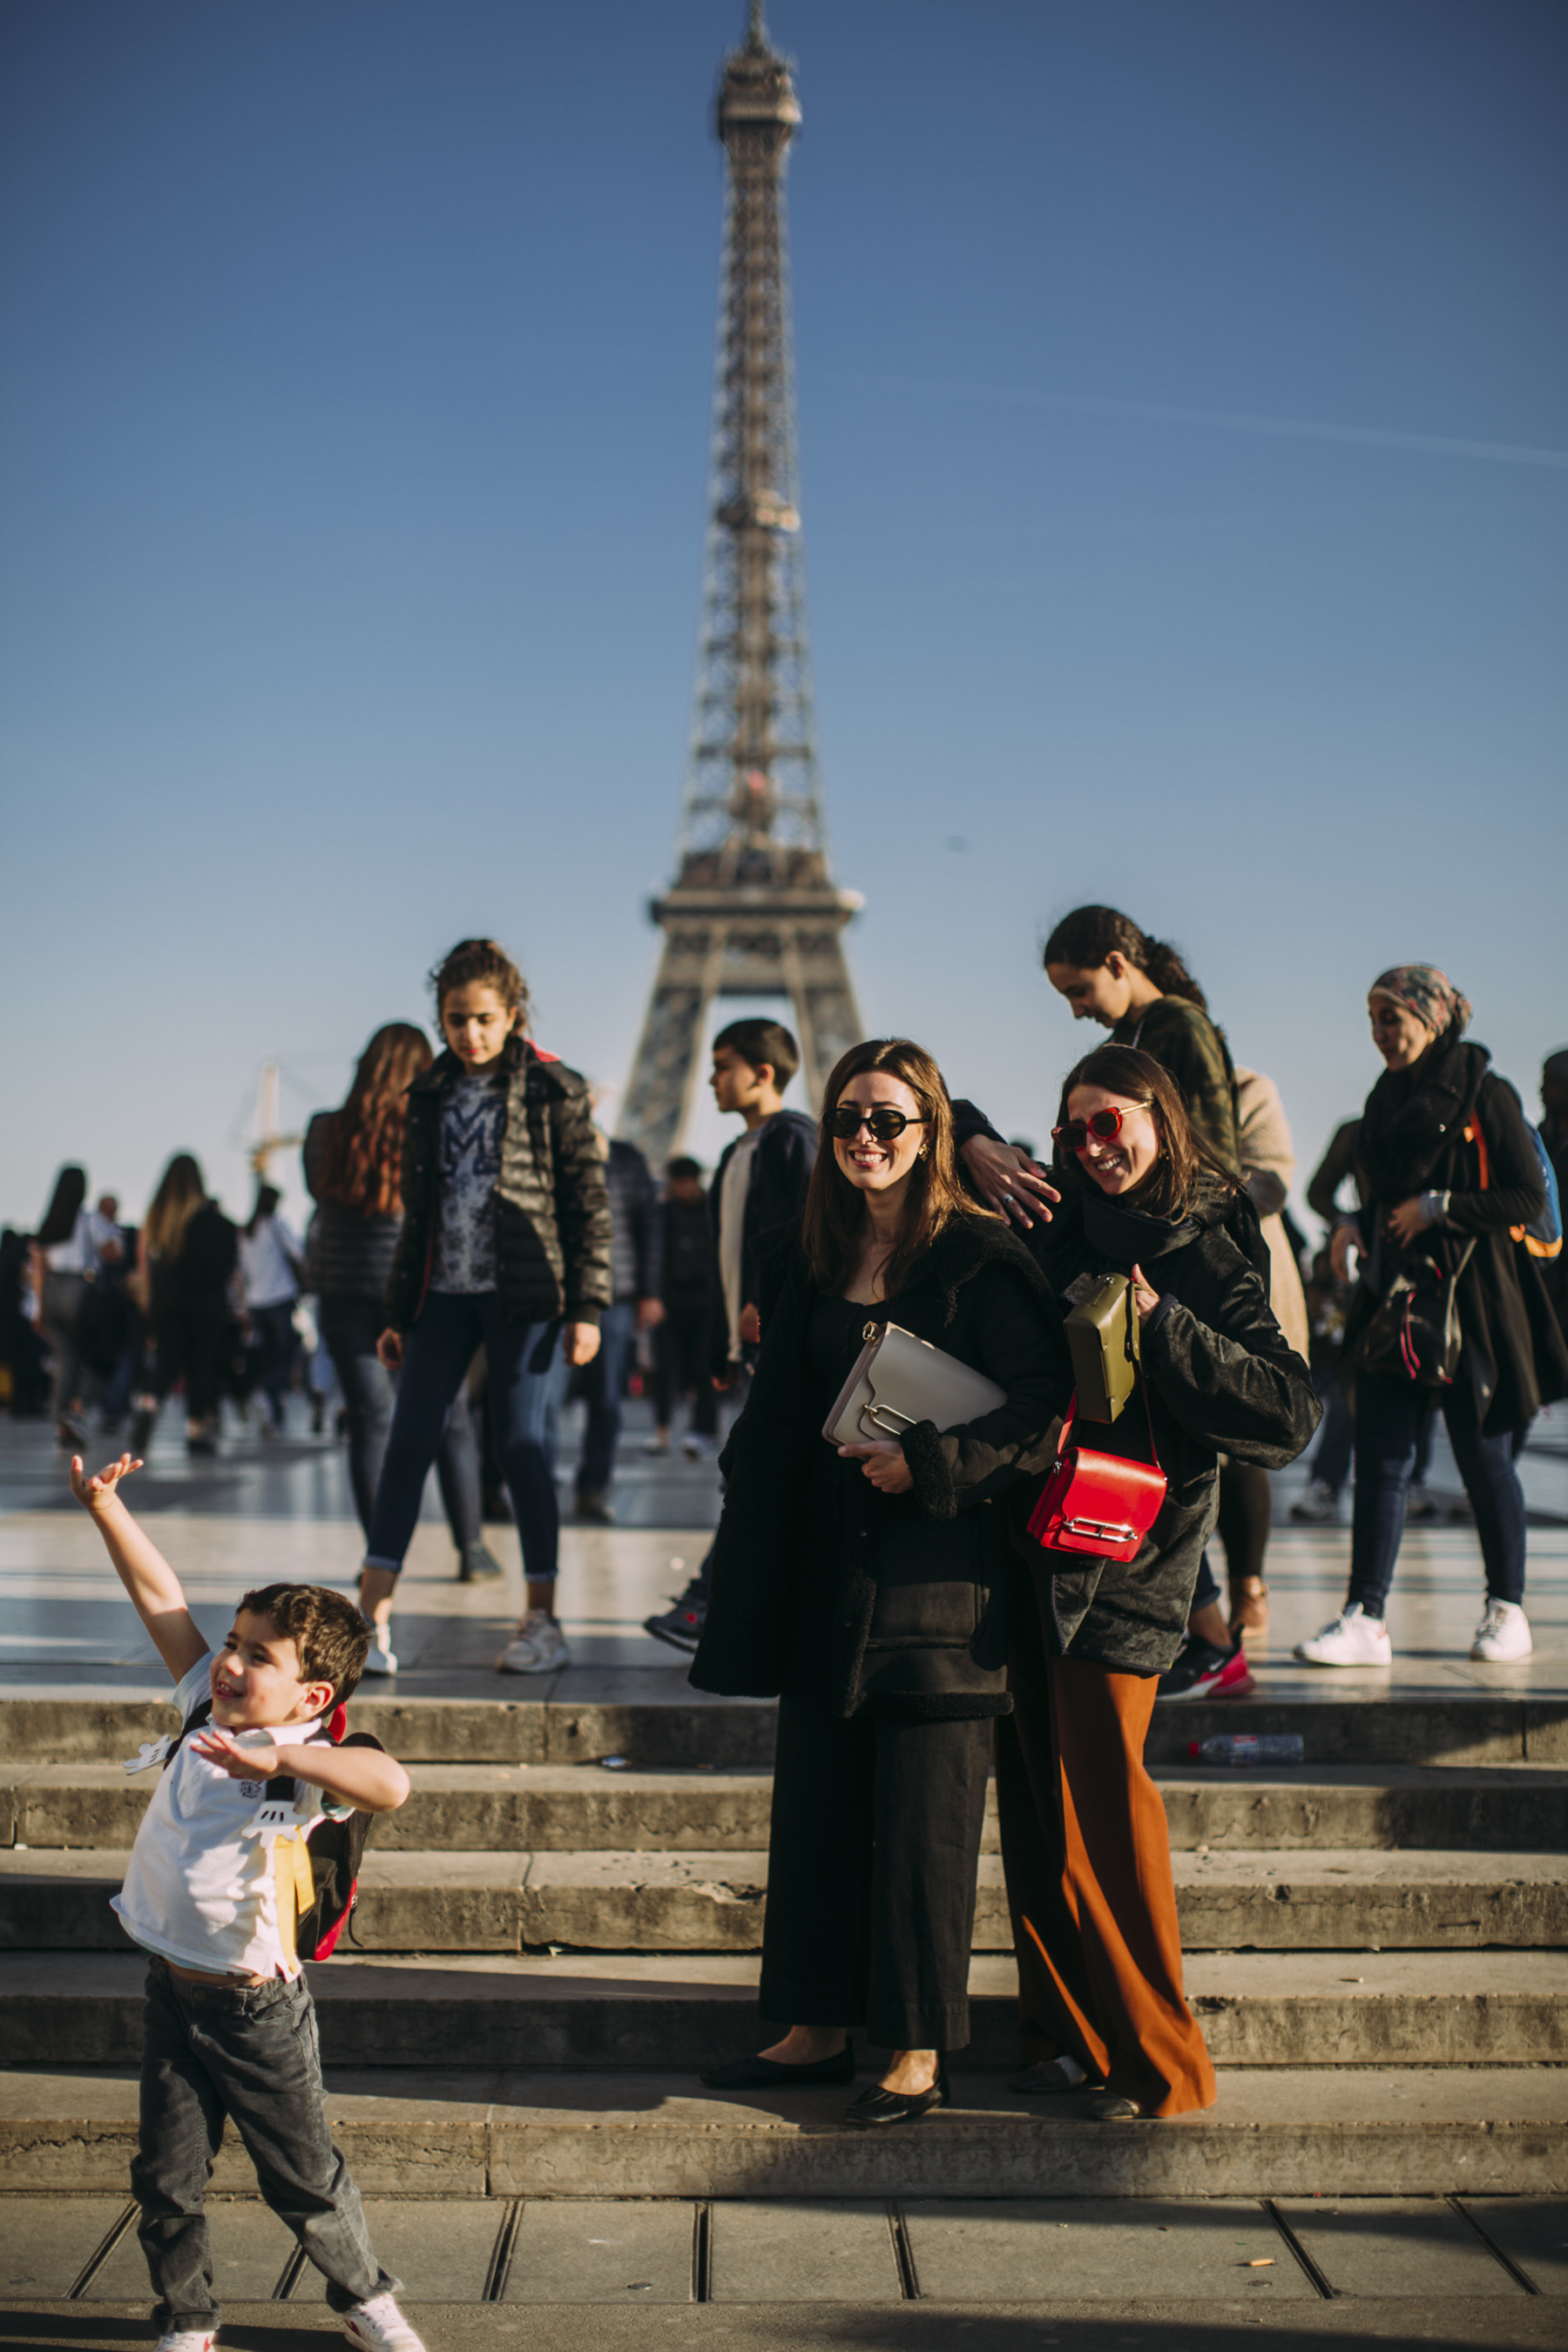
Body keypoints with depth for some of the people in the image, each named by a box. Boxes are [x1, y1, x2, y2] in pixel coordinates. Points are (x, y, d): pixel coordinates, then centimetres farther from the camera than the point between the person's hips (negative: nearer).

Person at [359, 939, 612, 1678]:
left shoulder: (554, 1090, -2)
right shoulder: (430, 1095, 12)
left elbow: (588, 1203, -3)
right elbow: (417, 1210, 17)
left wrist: (587, 1306, -8)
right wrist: (399, 1311, 14)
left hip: (524, 1296, -4)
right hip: (443, 1293, 4)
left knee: (522, 1447, -2)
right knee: (408, 1443, -3)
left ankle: (543, 1620, 9)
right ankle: (370, 1623, -2)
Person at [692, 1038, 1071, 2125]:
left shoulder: (980, 1259, -9)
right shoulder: (812, 1258, 10)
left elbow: (1043, 1405, -14)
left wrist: (927, 1465, -19)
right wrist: (757, 1564, 11)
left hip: (938, 1582, -6)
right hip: (827, 1569, 7)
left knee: (924, 1816, -1)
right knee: (817, 1797, 11)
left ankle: (920, 2051, 9)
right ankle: (823, 2026, 22)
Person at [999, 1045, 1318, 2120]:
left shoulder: (1212, 1263, -2)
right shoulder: (1055, 1238, 12)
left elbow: (1292, 1414, -12)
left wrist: (1162, 1328, -16)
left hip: (1121, 1567, -5)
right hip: (1030, 1554, 6)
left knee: (1103, 1813, -8)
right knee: (1033, 1809, 8)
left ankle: (1160, 2061, 2)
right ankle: (1065, 2031, 18)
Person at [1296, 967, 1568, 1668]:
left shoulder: (1483, 1096, -5)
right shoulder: (1384, 1100, 14)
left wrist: (1436, 1209, -14)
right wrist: (1355, 1227, 5)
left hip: (1468, 1299, -6)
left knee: (1482, 1455, 2)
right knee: (1378, 1458, -1)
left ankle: (1507, 1610, 15)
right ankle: (1365, 1617, -2)